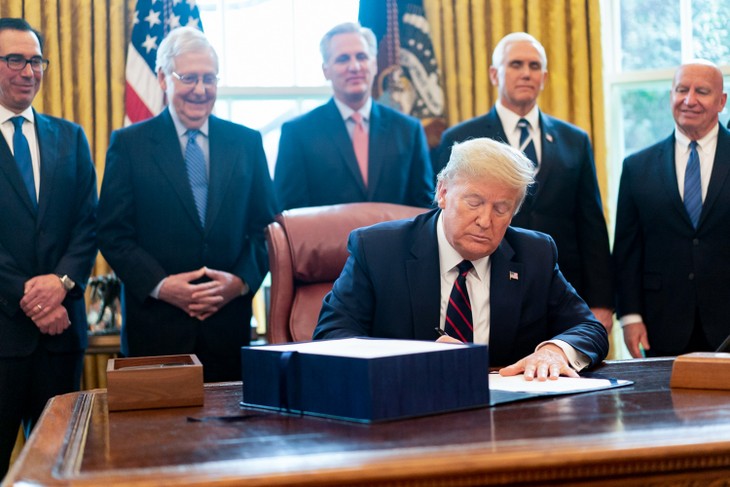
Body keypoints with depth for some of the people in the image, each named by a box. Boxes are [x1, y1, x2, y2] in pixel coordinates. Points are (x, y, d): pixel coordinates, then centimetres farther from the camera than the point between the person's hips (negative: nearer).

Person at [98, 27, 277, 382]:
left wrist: (242, 280, -7)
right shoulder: (129, 144, 2)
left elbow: (265, 226, 10)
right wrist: (160, 285, -13)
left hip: (229, 325, 2)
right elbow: (113, 233, -1)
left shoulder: (247, 142, 9)